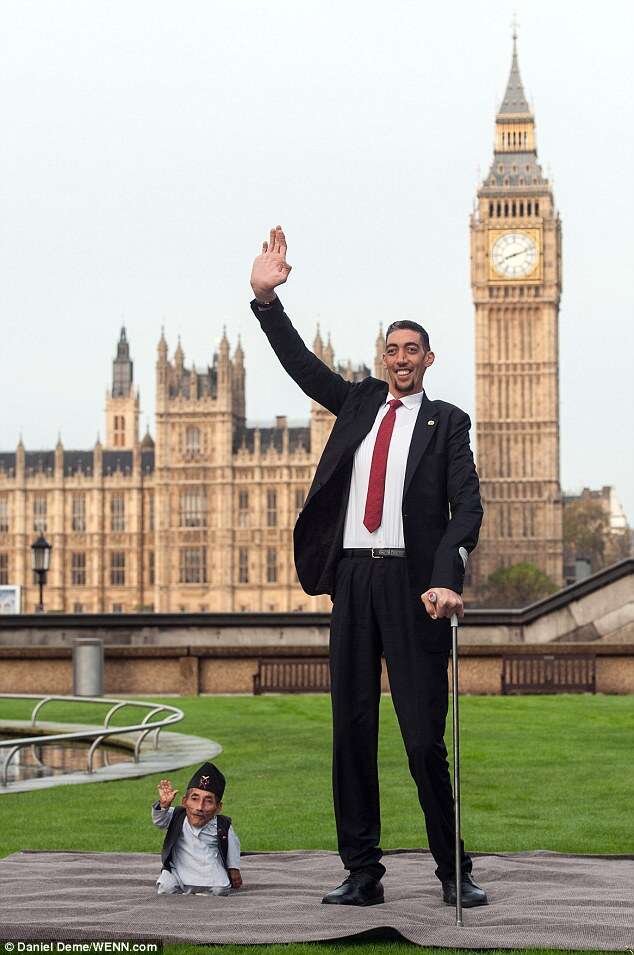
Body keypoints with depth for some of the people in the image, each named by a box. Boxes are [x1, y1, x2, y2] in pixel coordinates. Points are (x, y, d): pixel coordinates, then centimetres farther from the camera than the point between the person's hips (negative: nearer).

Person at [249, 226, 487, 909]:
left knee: (424, 736, -6)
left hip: (412, 582, -4)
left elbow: (466, 506, -4)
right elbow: (299, 362, 13)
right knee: (351, 731, 4)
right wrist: (265, 298, -2)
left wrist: (446, 580, -19)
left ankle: (453, 871, 4)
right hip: (352, 578, 4)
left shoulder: (446, 422, 6)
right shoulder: (358, 403, 17)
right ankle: (362, 873, 9)